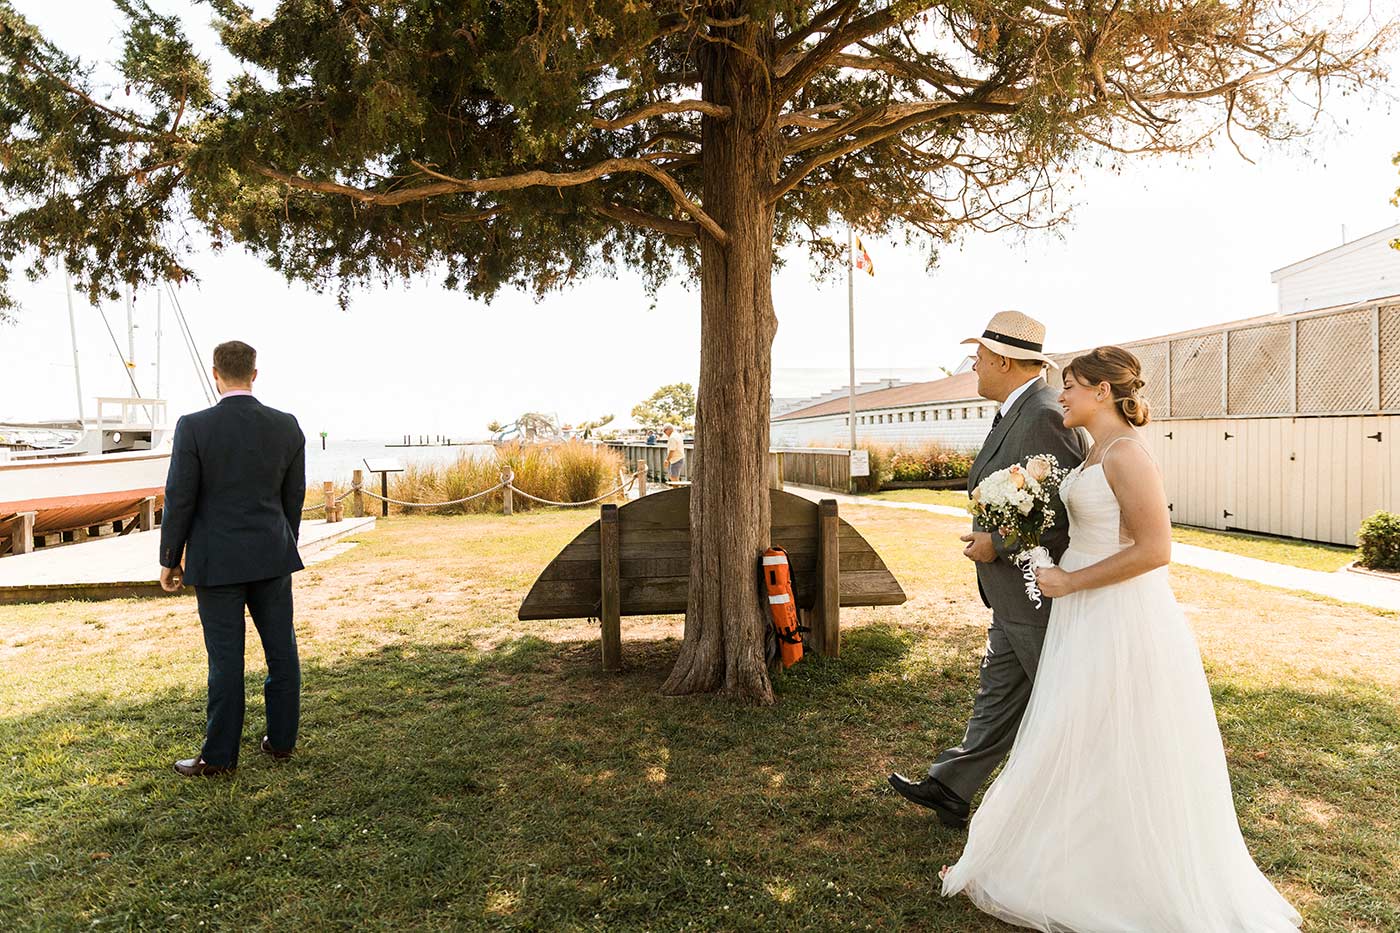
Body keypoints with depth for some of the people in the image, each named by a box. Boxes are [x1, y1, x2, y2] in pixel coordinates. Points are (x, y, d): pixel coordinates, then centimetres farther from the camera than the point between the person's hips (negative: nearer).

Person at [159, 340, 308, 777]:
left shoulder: (194, 427, -12)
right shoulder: (287, 426, -2)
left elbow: (180, 499, -8)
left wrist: (170, 559, 4)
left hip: (216, 560, -3)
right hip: (272, 557, 3)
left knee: (225, 658, 5)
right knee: (281, 649, 12)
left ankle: (219, 756, 17)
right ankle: (282, 739, 23)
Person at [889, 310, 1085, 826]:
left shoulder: (1045, 415, -22)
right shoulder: (1018, 412, 10)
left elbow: (1070, 513, -27)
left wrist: (997, 545, -20)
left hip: (1043, 597, -10)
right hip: (1017, 596, 10)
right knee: (997, 697, 17)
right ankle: (951, 789, 29)